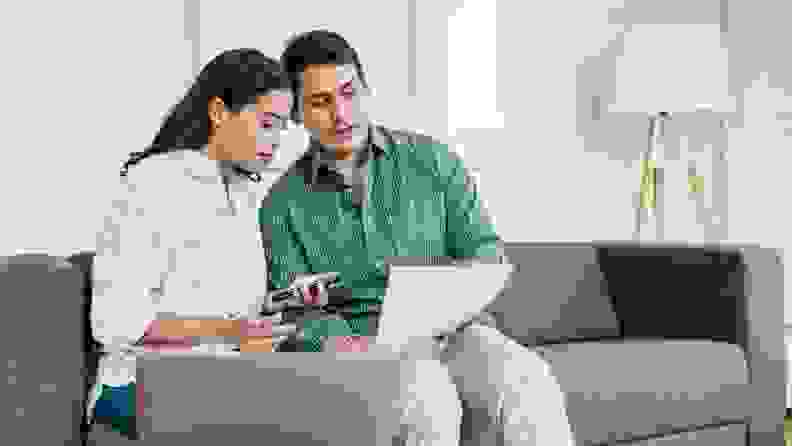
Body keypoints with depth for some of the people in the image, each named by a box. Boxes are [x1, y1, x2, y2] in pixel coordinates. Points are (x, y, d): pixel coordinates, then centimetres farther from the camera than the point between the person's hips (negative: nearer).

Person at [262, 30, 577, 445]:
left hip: (453, 332, 2)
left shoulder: (432, 159, 9)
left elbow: (486, 254, 6)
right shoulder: (282, 208, 7)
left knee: (526, 381, -31)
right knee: (425, 396, -37)